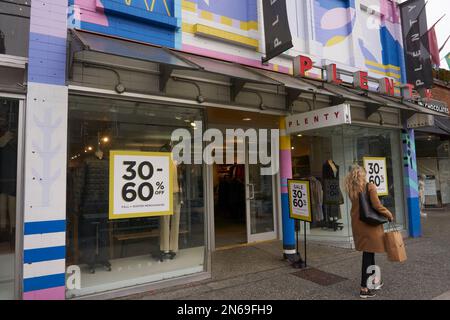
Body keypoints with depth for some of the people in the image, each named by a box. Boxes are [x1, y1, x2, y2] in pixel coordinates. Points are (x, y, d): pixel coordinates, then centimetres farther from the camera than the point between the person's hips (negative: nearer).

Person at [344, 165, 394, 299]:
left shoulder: (351, 190, 3)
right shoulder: (370, 187, -12)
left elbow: (357, 206, 5)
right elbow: (377, 206, -16)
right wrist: (389, 214, -1)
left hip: (357, 224, 5)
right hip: (370, 224, -5)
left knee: (368, 252, 20)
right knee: (368, 254, 3)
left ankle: (375, 280, 36)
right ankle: (364, 289, 10)